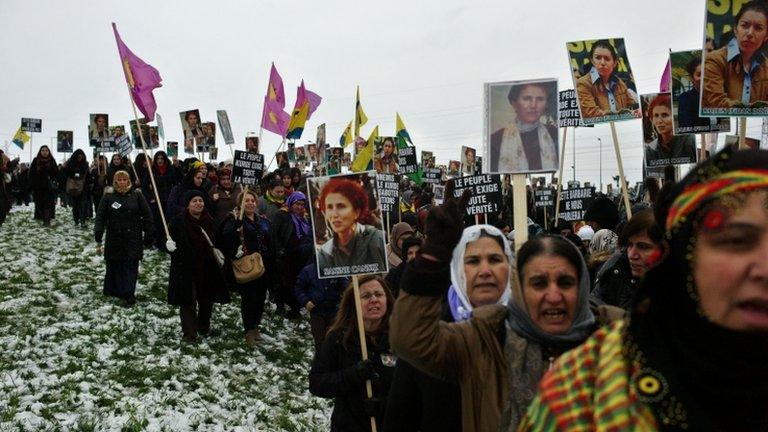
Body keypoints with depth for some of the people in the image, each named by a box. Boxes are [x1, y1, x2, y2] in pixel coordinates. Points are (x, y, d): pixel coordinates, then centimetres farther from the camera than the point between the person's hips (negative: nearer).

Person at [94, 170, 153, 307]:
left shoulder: (136, 195, 1)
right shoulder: (108, 197, 3)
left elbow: (147, 216, 2)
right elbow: (100, 218, 1)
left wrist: (149, 236, -1)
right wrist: (98, 240, -8)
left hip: (133, 238, -1)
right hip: (114, 239, 1)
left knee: (130, 266, -5)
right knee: (114, 266, 8)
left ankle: (128, 295, -3)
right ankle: (112, 291, 25)